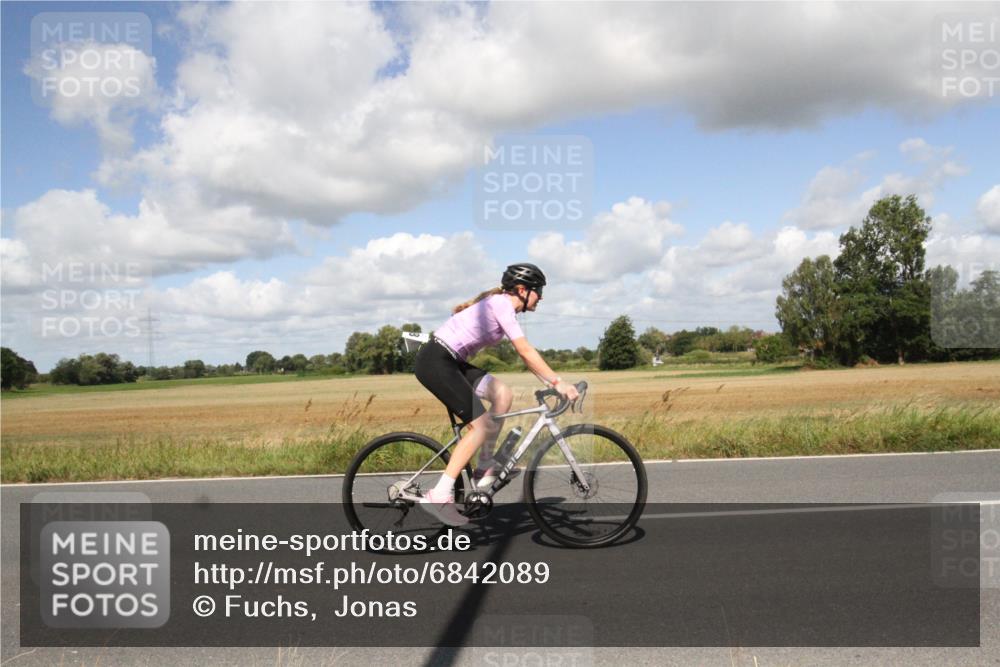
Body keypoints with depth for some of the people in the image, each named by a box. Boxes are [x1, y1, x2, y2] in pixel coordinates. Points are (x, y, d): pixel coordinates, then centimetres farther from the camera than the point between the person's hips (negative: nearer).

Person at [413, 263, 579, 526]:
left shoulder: (502, 305, 16)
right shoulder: (501, 303, -12)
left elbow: (525, 355, 18)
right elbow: (526, 351, -17)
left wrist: (551, 383, 11)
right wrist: (558, 382, -15)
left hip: (449, 362, 9)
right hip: (435, 361, -9)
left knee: (503, 393, -1)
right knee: (481, 425, -10)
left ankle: (485, 467, 8)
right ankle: (439, 496, -8)